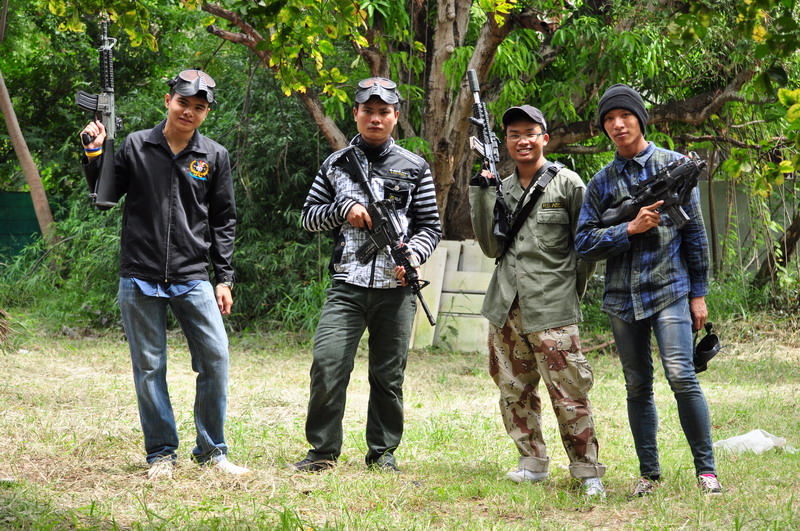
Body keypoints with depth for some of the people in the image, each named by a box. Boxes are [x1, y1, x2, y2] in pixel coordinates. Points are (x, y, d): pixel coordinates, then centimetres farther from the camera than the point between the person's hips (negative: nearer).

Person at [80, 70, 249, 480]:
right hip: (139, 278, -1)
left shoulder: (214, 157, 5)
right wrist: (94, 156, -6)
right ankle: (161, 454, 12)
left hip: (192, 278, 1)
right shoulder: (135, 146, 3)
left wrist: (225, 278, 5)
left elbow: (223, 221, 9)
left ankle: (211, 451, 7)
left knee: (215, 358, -7)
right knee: (149, 367, 2)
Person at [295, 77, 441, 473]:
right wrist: (342, 209, -6)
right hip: (347, 287, 0)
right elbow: (308, 217, 13)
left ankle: (383, 453, 18)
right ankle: (323, 450, 1)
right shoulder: (336, 165, 11)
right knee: (327, 365, -11)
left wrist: (413, 256, -12)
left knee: (388, 376, 5)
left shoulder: (414, 168, 8)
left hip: (395, 288, 0)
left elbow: (430, 227, 8)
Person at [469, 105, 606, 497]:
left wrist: (571, 290, 2)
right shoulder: (502, 190, 13)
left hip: (551, 308, -5)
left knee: (568, 393, -8)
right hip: (506, 306, 5)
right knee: (514, 390, 9)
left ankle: (587, 473, -3)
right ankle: (533, 463, 21)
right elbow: (492, 247, 5)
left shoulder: (566, 184, 0)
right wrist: (482, 195, -1)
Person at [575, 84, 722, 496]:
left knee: (681, 376, -16)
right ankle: (649, 473, 16)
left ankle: (706, 469, -6)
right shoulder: (602, 182, 9)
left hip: (670, 291, -3)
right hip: (622, 298, 3)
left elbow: (695, 232, 5)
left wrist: (699, 293, 2)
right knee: (637, 386, 8)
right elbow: (585, 242, 3)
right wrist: (630, 229, -13)